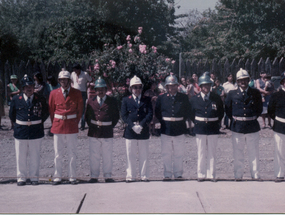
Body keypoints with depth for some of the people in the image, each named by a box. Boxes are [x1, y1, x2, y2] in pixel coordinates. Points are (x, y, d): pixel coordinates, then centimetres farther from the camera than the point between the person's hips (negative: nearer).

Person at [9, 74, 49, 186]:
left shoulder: (40, 100, -1)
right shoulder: (16, 99, 1)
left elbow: (46, 113, 13)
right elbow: (11, 114, 13)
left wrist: (39, 123, 9)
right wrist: (18, 124, 10)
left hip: (36, 132, 0)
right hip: (20, 132, 0)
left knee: (35, 156, 7)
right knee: (21, 157, 6)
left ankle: (34, 177, 19)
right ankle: (21, 178, 18)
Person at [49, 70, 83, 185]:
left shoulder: (77, 93, 0)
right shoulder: (54, 93, 2)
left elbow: (80, 109, 8)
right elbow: (51, 110, 11)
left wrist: (75, 122, 6)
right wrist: (54, 123, 8)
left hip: (72, 127, -1)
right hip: (58, 127, 1)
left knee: (72, 154, 5)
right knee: (58, 154, 4)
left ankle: (72, 177, 14)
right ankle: (57, 177, 12)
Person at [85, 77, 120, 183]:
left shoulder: (112, 101, 4)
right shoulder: (90, 101, 9)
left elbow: (116, 116, 9)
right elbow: (87, 116, 16)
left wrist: (110, 126, 1)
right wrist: (91, 125, 6)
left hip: (107, 133, -1)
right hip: (94, 133, 1)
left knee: (107, 156, 5)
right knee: (94, 156, 4)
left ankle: (108, 176, 14)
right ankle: (94, 176, 13)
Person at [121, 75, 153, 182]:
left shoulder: (147, 100, 8)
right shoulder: (126, 100, 6)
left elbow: (150, 114, -1)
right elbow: (124, 115, -1)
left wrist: (141, 125, -14)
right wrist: (133, 126, -14)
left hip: (144, 131, 1)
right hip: (130, 131, -1)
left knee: (144, 155, 6)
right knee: (130, 155, 3)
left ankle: (144, 176, 13)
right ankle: (130, 176, 10)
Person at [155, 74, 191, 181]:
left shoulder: (183, 98, 4)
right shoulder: (161, 98, 4)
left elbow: (188, 112, 12)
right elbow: (157, 112, 11)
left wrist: (182, 120, 3)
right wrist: (163, 122, 3)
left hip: (180, 129, 0)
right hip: (166, 130, 0)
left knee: (179, 154, 6)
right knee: (166, 154, 4)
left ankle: (178, 174, 16)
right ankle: (167, 174, 13)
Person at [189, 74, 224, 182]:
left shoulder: (216, 98, 1)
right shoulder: (194, 99, 1)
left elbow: (221, 112, 11)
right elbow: (191, 113, 13)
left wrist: (216, 122, 5)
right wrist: (197, 122, 7)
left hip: (213, 128, 0)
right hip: (200, 129, 0)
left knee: (212, 152, 5)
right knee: (201, 153, 5)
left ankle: (211, 174, 12)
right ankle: (201, 174, 13)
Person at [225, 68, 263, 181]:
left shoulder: (255, 93, 1)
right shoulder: (232, 94, 1)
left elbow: (259, 109, 12)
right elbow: (227, 109, 10)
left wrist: (253, 118, 5)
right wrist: (234, 120, 5)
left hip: (252, 127, 0)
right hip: (237, 128, 0)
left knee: (254, 153, 7)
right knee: (238, 154, 6)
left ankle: (255, 175, 16)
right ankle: (238, 176, 15)